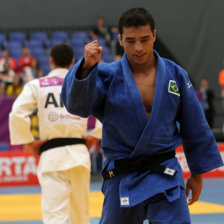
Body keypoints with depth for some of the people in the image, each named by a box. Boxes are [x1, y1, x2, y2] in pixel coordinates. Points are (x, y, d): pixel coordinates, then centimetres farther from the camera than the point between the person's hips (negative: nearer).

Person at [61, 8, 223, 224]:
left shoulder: (175, 75, 1)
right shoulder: (108, 76, -4)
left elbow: (194, 127, 9)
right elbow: (76, 103, -22)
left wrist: (197, 173, 13)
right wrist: (87, 66, -39)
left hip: (165, 179, 0)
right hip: (121, 180, 0)